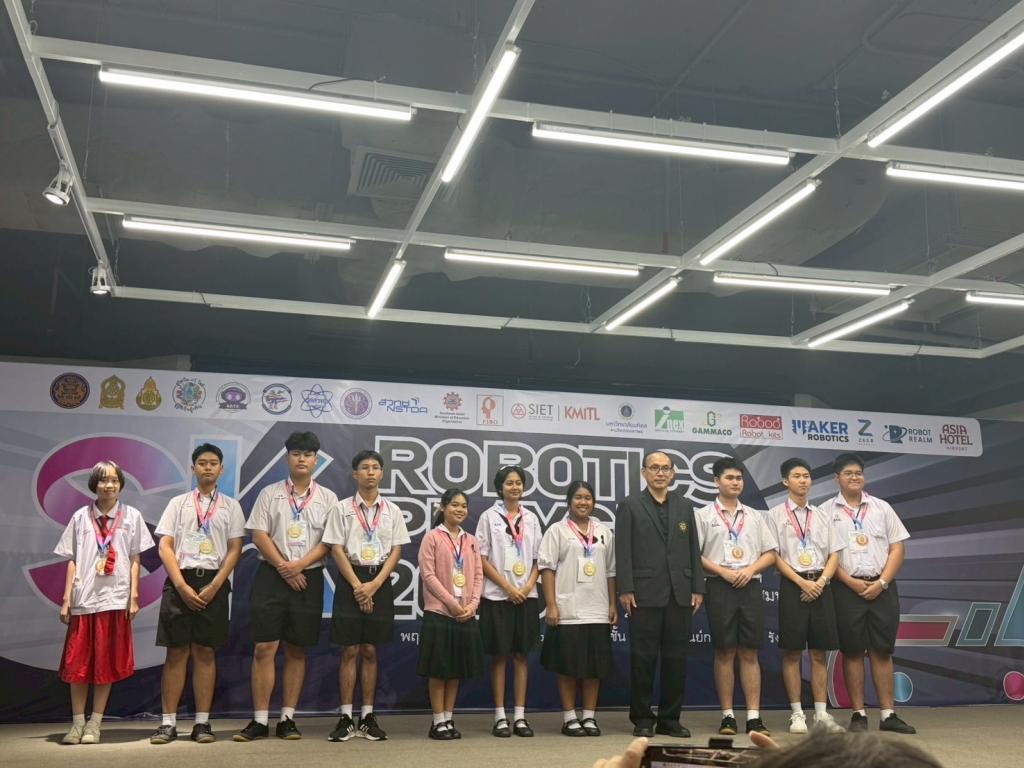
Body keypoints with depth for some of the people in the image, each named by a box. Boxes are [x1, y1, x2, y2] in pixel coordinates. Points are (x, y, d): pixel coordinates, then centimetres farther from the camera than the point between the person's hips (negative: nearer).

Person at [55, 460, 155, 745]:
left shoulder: (132, 516, 6)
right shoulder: (81, 517, 7)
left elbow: (134, 560, 6)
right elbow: (72, 561, 7)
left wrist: (133, 597, 0)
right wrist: (66, 599, 3)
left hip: (115, 600, -1)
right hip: (83, 599, 1)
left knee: (107, 663, 2)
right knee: (77, 663, 2)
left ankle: (95, 723, 11)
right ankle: (77, 723, 12)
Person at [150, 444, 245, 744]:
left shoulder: (230, 506, 9)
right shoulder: (178, 503, 9)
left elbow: (235, 550, 3)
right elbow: (165, 548, 3)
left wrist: (213, 587, -9)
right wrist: (183, 586, -9)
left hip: (213, 584, 0)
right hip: (179, 581, 0)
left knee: (205, 652, 3)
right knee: (176, 652, 1)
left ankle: (202, 722, 7)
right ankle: (168, 722, 6)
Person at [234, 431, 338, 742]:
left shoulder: (327, 498, 6)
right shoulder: (270, 494, 5)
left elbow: (329, 541, -1)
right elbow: (259, 535, -2)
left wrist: (300, 565, -14)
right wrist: (284, 568, -11)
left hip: (308, 578, 1)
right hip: (272, 576, -1)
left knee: (296, 650, 6)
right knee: (264, 648, -3)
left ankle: (287, 719, 13)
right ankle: (260, 721, 3)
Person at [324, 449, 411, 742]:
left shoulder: (392, 511, 6)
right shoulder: (343, 508, 1)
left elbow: (396, 551, 2)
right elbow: (337, 549, -3)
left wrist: (374, 585, -9)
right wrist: (357, 585, -11)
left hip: (379, 582, 2)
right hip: (350, 580, -2)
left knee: (370, 651, 6)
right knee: (349, 651, -1)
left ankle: (368, 717, 12)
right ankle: (346, 718, 5)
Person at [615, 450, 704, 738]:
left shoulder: (684, 507, 15)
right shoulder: (629, 506, 3)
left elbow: (694, 550, 13)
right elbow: (623, 551, -3)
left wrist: (697, 588, 6)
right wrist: (625, 590, -10)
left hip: (680, 594, 4)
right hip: (645, 594, -4)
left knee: (676, 658, 6)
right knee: (643, 658, 1)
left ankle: (670, 718, 16)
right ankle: (642, 719, 11)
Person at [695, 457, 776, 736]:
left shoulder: (755, 516, 15)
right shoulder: (704, 515, 4)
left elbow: (770, 554, 13)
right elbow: (695, 554, -2)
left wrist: (750, 569, -5)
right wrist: (723, 572, -12)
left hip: (750, 585, 3)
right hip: (720, 587, -3)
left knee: (750, 653, 3)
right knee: (724, 652, 0)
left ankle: (754, 716, 6)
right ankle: (727, 716, 7)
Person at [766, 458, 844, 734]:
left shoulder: (822, 516, 13)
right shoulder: (776, 514, 2)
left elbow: (834, 554, 10)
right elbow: (775, 556, -4)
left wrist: (820, 582, -6)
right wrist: (803, 583, -12)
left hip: (820, 585, 3)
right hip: (792, 585, -3)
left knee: (819, 651, 5)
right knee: (792, 651, 0)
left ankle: (821, 713, 11)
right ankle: (796, 713, 6)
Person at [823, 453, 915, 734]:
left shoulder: (881, 508, 10)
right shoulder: (826, 511, 2)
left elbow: (897, 547, 6)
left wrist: (881, 582, -5)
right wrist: (851, 582, -11)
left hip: (882, 587, 2)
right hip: (847, 588, -2)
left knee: (882, 650, 5)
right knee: (852, 651, 3)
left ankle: (888, 714, 11)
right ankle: (858, 714, 10)